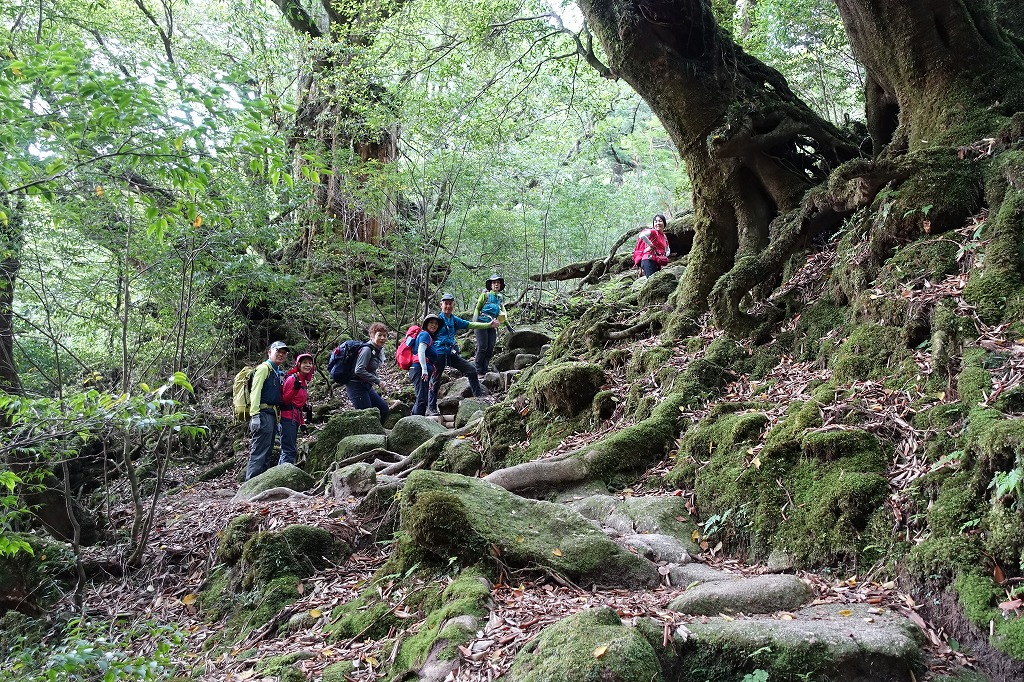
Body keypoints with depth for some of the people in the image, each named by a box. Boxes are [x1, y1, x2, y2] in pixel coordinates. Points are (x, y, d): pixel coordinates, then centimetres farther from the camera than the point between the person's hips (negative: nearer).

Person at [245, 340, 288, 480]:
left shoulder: (277, 372, 22)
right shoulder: (264, 368, -4)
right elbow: (255, 391, -14)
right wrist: (254, 415, -24)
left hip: (272, 416, 10)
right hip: (263, 414, -10)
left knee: (267, 453, 12)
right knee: (259, 452, -14)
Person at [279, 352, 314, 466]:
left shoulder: (305, 382, 15)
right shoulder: (292, 379, -12)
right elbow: (285, 399, -17)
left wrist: (305, 408, 9)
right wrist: (295, 388, -28)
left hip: (295, 418, 10)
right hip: (288, 417, -10)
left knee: (289, 449, 14)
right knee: (289, 450, -14)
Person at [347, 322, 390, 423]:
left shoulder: (378, 350, 11)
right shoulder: (367, 350, -17)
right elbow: (359, 370, -25)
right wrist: (377, 381, -21)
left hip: (366, 386, 10)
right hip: (356, 386, -10)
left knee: (384, 409, 10)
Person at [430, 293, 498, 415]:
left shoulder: (454, 320, 12)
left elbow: (471, 325, 12)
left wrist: (489, 325, 7)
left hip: (451, 354, 7)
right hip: (439, 354, -7)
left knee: (472, 370, 6)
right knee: (435, 382, -1)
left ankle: (478, 394, 18)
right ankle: (431, 409, 6)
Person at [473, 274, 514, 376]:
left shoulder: (501, 297, 15)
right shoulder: (485, 295, 0)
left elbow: (503, 312, 25)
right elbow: (477, 308, 1)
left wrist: (508, 325, 26)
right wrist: (475, 320, -11)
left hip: (492, 325, 5)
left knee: (490, 348, 0)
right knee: (482, 347, -10)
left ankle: (485, 370, 7)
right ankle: (478, 371, -5)